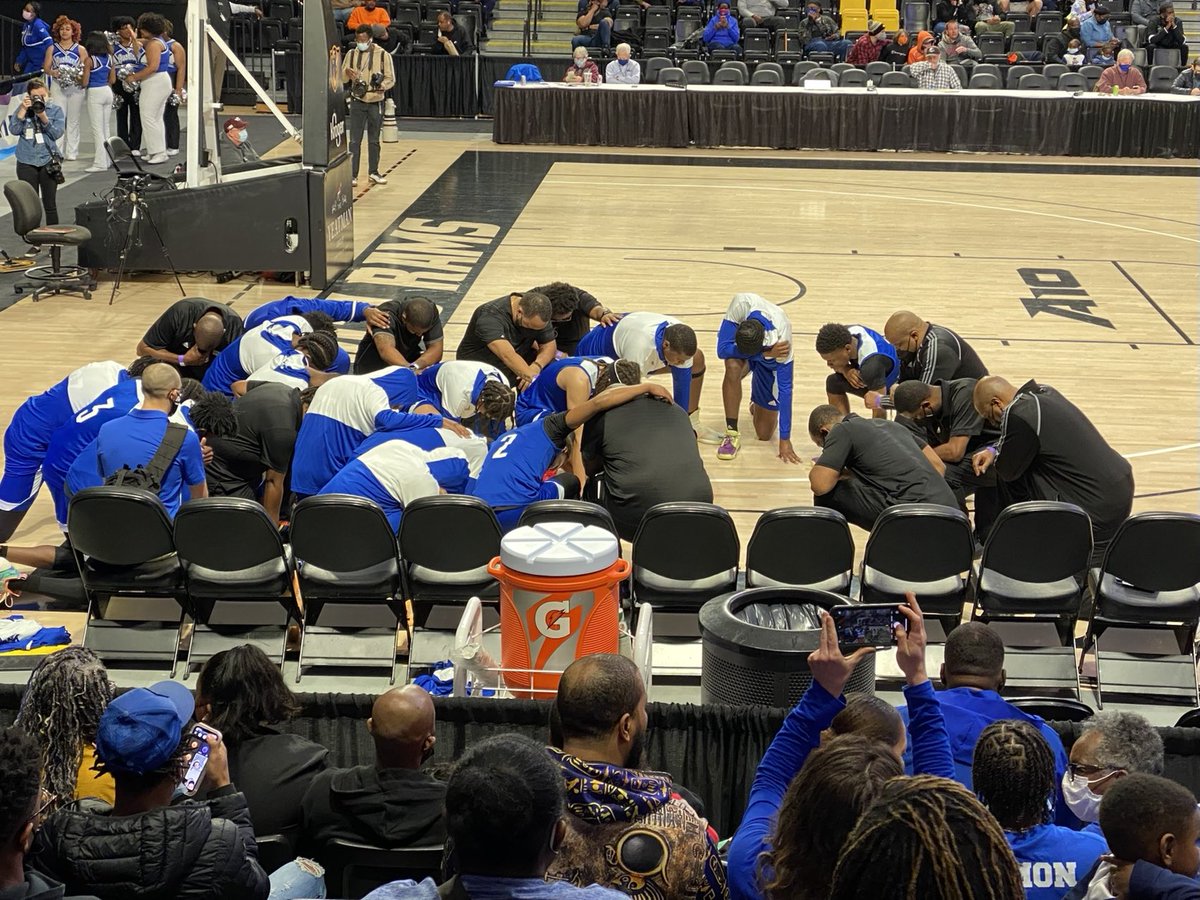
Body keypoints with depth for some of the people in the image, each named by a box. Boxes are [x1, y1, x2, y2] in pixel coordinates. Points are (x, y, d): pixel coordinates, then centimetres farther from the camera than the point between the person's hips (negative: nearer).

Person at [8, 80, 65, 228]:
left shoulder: (56, 110, 2)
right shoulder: (22, 109, 4)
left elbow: (57, 133, -8)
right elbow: (14, 130, -7)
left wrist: (43, 117, -20)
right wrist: (23, 109, -14)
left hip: (48, 162, 0)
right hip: (26, 163, 0)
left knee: (50, 205, 5)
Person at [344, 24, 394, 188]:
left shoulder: (383, 55, -5)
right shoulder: (351, 54, 2)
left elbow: (391, 79, -3)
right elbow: (343, 78, 8)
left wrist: (381, 85, -23)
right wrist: (347, 73, -16)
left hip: (376, 102, 0)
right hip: (357, 102, 0)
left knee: (374, 140, 12)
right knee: (355, 140, -3)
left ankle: (373, 172, 23)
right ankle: (352, 175, -2)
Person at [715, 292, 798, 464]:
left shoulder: (781, 337, -40)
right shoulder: (740, 304, -40)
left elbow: (785, 389, -34)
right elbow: (722, 350, -34)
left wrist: (785, 440, -33)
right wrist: (766, 353, -44)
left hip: (770, 360, -1)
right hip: (739, 346, 1)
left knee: (764, 434, 0)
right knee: (733, 367, -39)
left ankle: (757, 406, 35)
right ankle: (732, 435, -24)